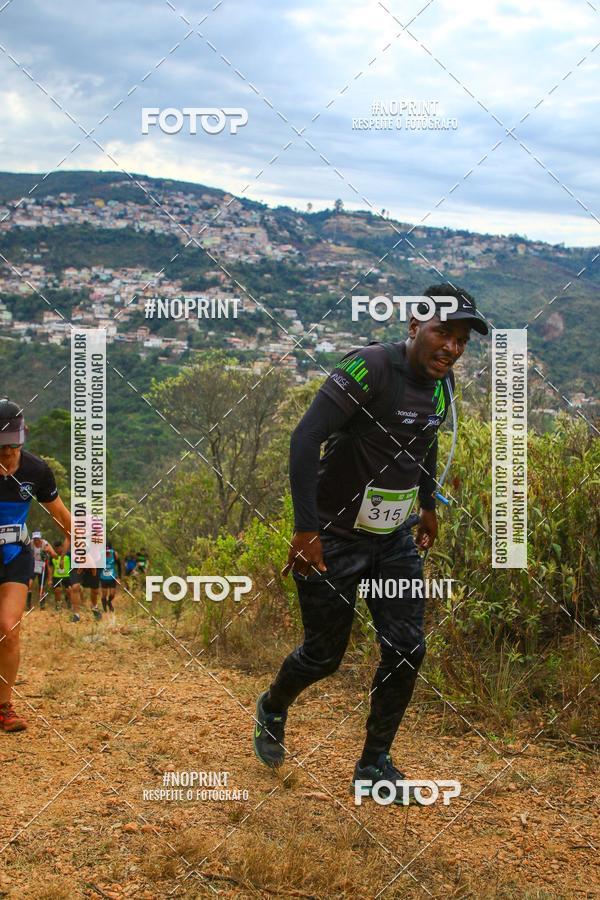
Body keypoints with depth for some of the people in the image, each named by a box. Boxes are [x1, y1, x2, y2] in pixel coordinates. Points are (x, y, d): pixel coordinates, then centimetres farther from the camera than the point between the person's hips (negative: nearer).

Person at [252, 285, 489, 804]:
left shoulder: (441, 383, 1)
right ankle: (272, 711, 38)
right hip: (335, 537, -6)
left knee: (407, 649, 1)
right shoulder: (370, 368, -23)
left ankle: (374, 764, 18)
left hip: (394, 538, 7)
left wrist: (428, 506, 27)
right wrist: (306, 529, -29)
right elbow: (306, 439, -27)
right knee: (325, 654, 6)